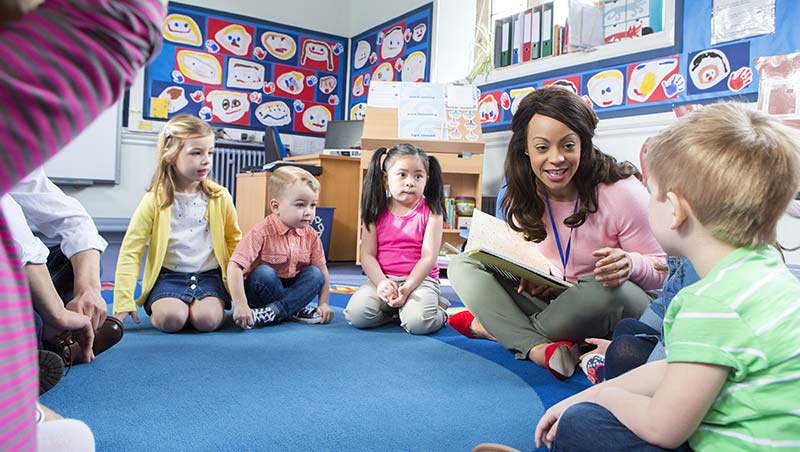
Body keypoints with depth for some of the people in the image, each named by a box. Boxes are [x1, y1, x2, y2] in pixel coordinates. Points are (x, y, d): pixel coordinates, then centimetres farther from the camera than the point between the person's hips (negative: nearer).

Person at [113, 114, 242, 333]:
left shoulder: (220, 197, 0)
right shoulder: (155, 201, -5)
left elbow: (233, 239, 13)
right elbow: (131, 250, -5)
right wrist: (123, 303, -9)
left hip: (209, 276, 0)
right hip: (169, 276, 0)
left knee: (207, 320, -27)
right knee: (171, 319, -27)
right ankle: (156, 309, 6)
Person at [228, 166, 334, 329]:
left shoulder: (311, 236, -5)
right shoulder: (262, 232, -22)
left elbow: (323, 271, 2)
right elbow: (234, 267, -28)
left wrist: (323, 303, -8)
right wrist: (240, 305, -35)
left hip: (291, 288, 5)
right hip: (259, 292, -4)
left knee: (315, 274, -19)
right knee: (264, 273, -33)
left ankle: (272, 312, -24)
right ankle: (295, 308, -14)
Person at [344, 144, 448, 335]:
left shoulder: (431, 212, -2)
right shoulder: (376, 211, 4)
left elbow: (428, 256, -9)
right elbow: (367, 254, 0)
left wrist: (407, 288, -21)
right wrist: (381, 282, -18)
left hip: (420, 278, -2)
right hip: (382, 277, 2)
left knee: (418, 322, -30)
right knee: (356, 315, -23)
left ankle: (438, 309, 4)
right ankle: (392, 309, 5)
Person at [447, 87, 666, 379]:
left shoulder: (621, 192, -19)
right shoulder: (522, 198, -6)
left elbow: (664, 270, -11)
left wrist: (630, 264, -35)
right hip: (549, 300, 4)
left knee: (605, 292, -40)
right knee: (462, 267, -10)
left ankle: (498, 326, -13)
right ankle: (539, 348, -30)